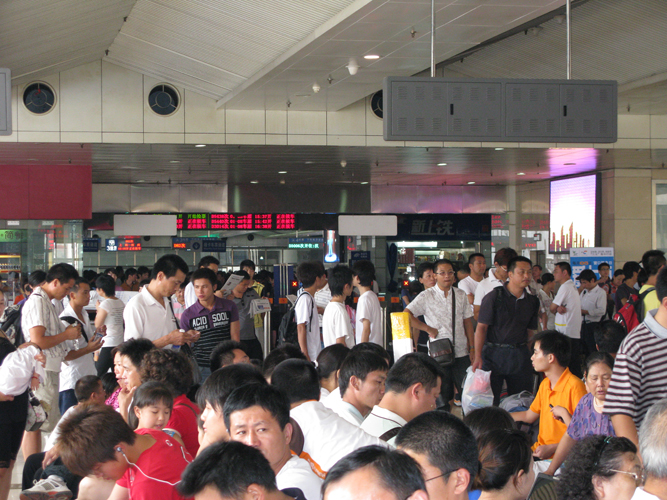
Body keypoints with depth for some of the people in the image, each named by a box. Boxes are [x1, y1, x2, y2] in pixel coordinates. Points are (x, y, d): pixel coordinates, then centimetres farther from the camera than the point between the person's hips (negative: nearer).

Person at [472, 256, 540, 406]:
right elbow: (481, 327, -9)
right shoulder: (494, 297, -6)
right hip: (494, 353, -4)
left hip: (520, 355, 4)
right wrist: (478, 357, -14)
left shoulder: (532, 301, 8)